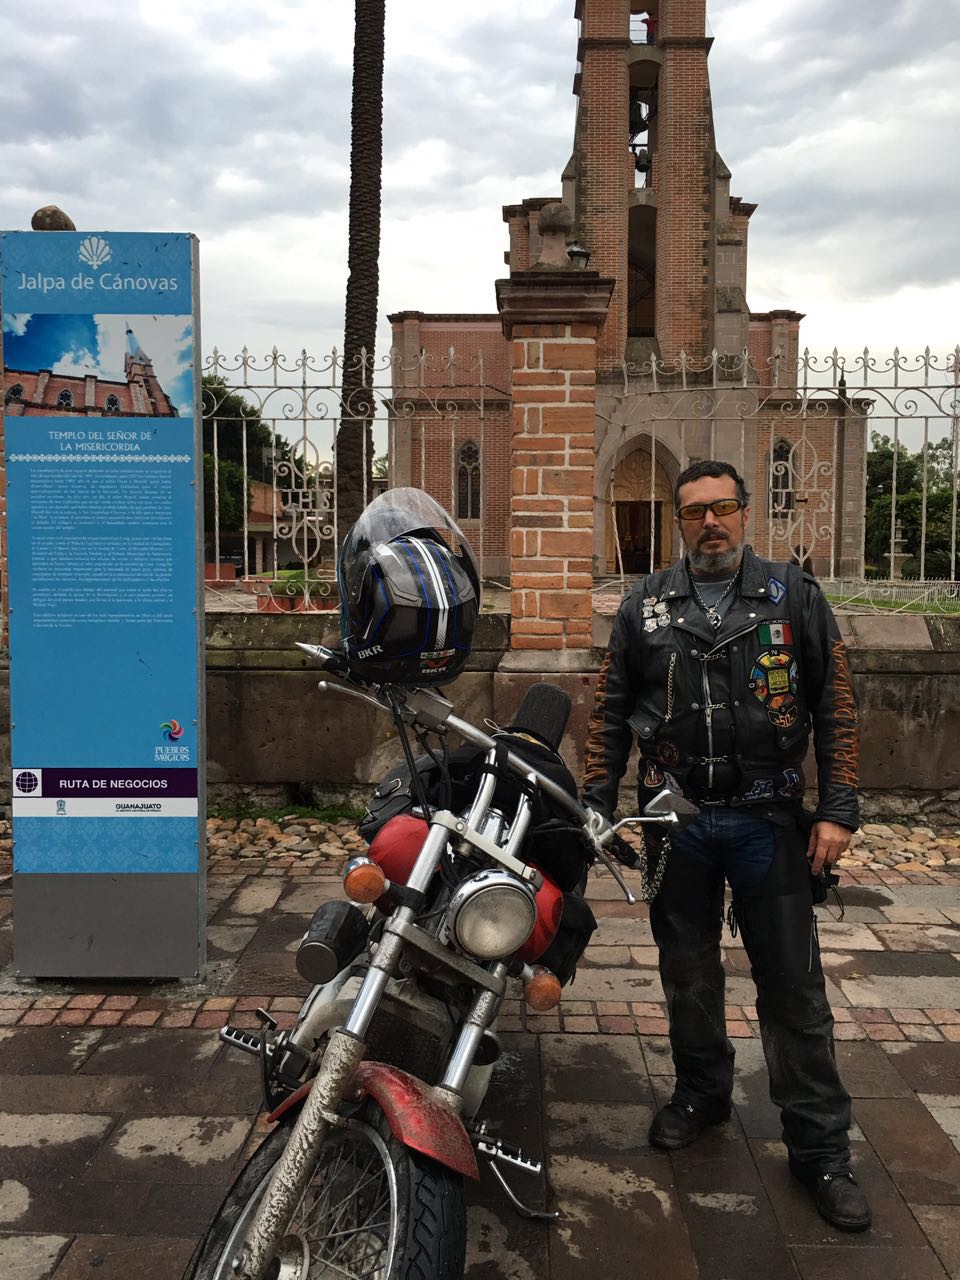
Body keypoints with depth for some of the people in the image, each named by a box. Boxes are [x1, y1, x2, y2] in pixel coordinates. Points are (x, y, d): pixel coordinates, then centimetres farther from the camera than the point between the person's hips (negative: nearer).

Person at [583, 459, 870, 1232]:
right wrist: (597, 806, 2)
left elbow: (836, 707, -1)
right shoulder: (645, 607, 4)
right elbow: (612, 714, 7)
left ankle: (819, 1146, 18)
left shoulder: (794, 596, -1)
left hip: (769, 820, -2)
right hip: (677, 820, 2)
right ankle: (702, 1093, 38)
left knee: (794, 987, 4)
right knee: (688, 972, 16)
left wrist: (837, 811, -7)